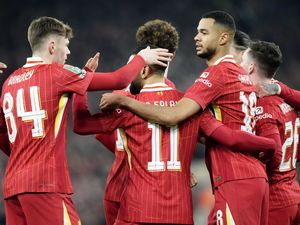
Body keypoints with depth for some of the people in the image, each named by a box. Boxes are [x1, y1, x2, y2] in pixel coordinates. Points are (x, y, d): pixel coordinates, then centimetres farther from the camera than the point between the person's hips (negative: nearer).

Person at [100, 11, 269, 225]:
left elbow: (173, 115, -19)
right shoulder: (243, 75, 19)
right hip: (257, 176, 9)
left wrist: (123, 100, -14)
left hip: (235, 181, -9)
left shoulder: (218, 72, -10)